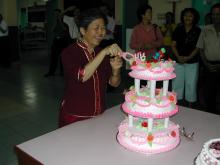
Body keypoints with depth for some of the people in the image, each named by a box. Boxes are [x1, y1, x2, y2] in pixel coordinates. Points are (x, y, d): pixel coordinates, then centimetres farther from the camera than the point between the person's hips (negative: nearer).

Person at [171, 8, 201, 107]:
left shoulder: (198, 31, 1)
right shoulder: (178, 30, 6)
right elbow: (173, 45, 3)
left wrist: (189, 57, -15)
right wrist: (178, 56, -12)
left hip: (192, 62, -1)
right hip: (178, 61, 2)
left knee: (191, 84, 4)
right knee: (177, 83, 5)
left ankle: (190, 108, 16)